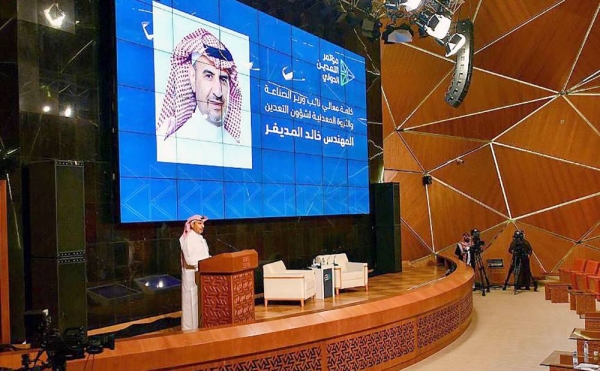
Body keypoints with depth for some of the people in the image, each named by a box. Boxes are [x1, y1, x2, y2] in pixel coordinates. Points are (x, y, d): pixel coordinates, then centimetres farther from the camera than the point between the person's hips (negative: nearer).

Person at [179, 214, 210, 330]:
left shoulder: (199, 238, 12)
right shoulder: (189, 239, -16)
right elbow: (190, 259, -23)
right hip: (192, 275, -9)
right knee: (192, 301, -1)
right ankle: (191, 328, 7)